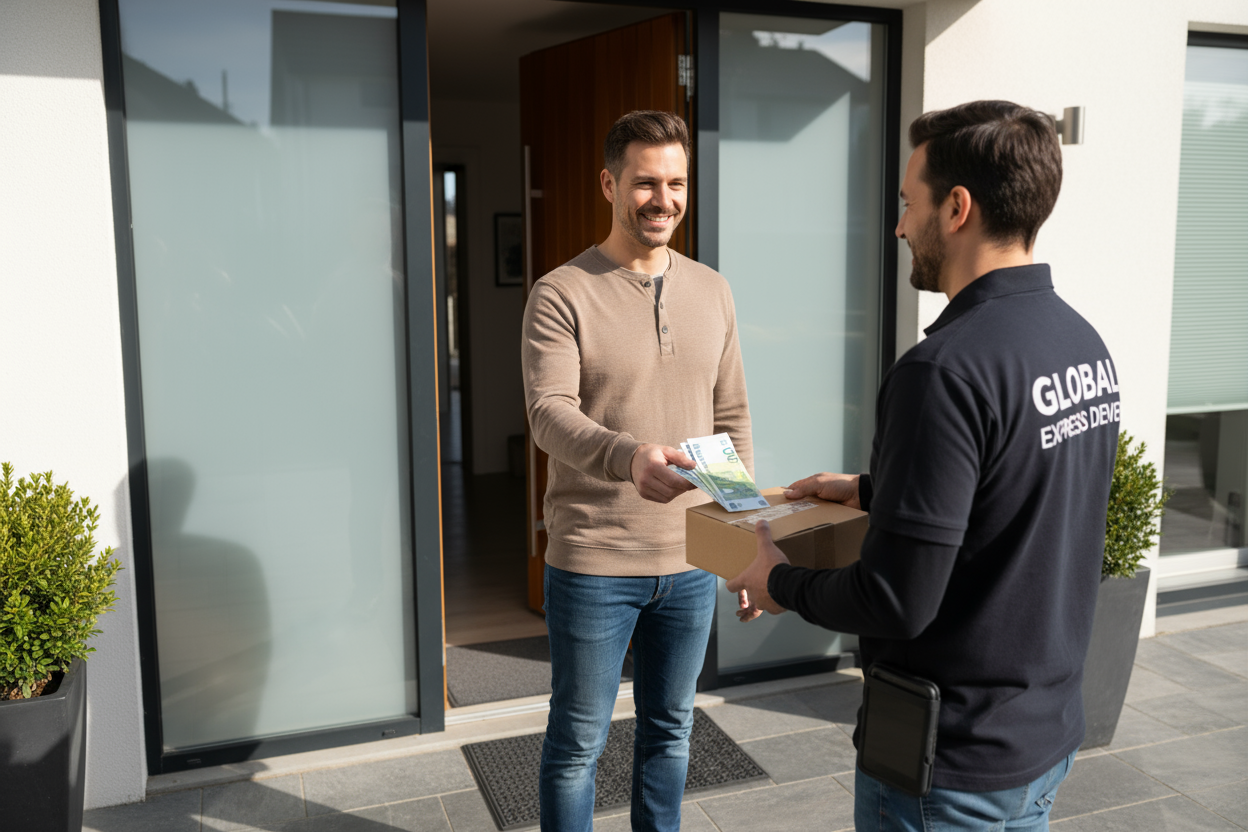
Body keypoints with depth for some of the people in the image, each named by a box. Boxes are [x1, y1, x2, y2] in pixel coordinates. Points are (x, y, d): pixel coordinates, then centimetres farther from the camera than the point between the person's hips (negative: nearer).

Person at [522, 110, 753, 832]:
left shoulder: (713, 291, 7)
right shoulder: (561, 295, -8)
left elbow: (733, 417, 11)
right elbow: (550, 412, -20)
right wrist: (628, 457, -40)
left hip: (692, 559, 5)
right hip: (594, 562, -4)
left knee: (670, 729, 20)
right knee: (579, 743, 10)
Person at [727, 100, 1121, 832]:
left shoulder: (946, 371, -27)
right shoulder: (1086, 343, 1)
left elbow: (896, 602, -27)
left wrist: (783, 584, -8)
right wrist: (872, 489, 20)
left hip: (954, 766, -8)